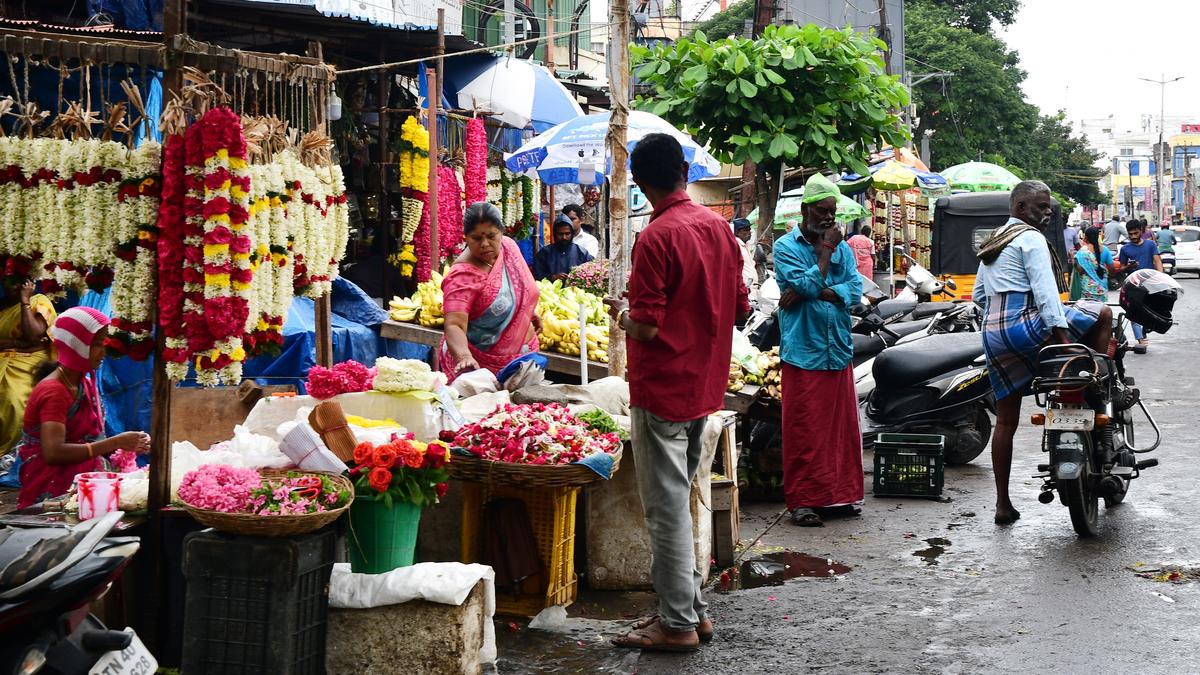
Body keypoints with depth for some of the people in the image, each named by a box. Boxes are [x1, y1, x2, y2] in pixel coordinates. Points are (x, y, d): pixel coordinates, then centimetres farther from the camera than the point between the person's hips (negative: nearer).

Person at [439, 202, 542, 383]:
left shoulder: (509, 246, -5)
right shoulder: (463, 275, -26)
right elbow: (454, 325, -37)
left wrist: (529, 313, 15)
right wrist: (465, 357, -53)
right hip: (480, 365, -6)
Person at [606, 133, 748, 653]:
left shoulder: (656, 238, -18)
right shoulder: (719, 227, 6)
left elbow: (646, 327, -21)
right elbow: (740, 308, 12)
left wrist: (621, 312, 0)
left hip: (662, 390, -8)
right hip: (705, 388, 8)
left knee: (666, 508, 0)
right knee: (680, 502, 18)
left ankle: (678, 624, 7)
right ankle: (691, 608, 25)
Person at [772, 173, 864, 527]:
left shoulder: (843, 248, 13)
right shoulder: (786, 246, -2)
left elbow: (855, 290, -2)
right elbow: (809, 285, -15)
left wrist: (811, 292, -13)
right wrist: (826, 250, -7)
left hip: (838, 351, 5)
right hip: (803, 352, -5)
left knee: (842, 427, 9)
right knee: (803, 430, -3)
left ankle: (838, 494, 18)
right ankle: (802, 499, 3)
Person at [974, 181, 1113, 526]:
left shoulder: (991, 244, 24)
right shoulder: (1030, 238, -3)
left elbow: (978, 294, 28)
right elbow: (1044, 289, -15)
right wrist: (1062, 332, -20)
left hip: (993, 336, 8)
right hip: (1026, 326, -8)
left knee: (1006, 420, 10)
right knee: (1102, 313, 6)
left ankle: (1003, 504, 10)